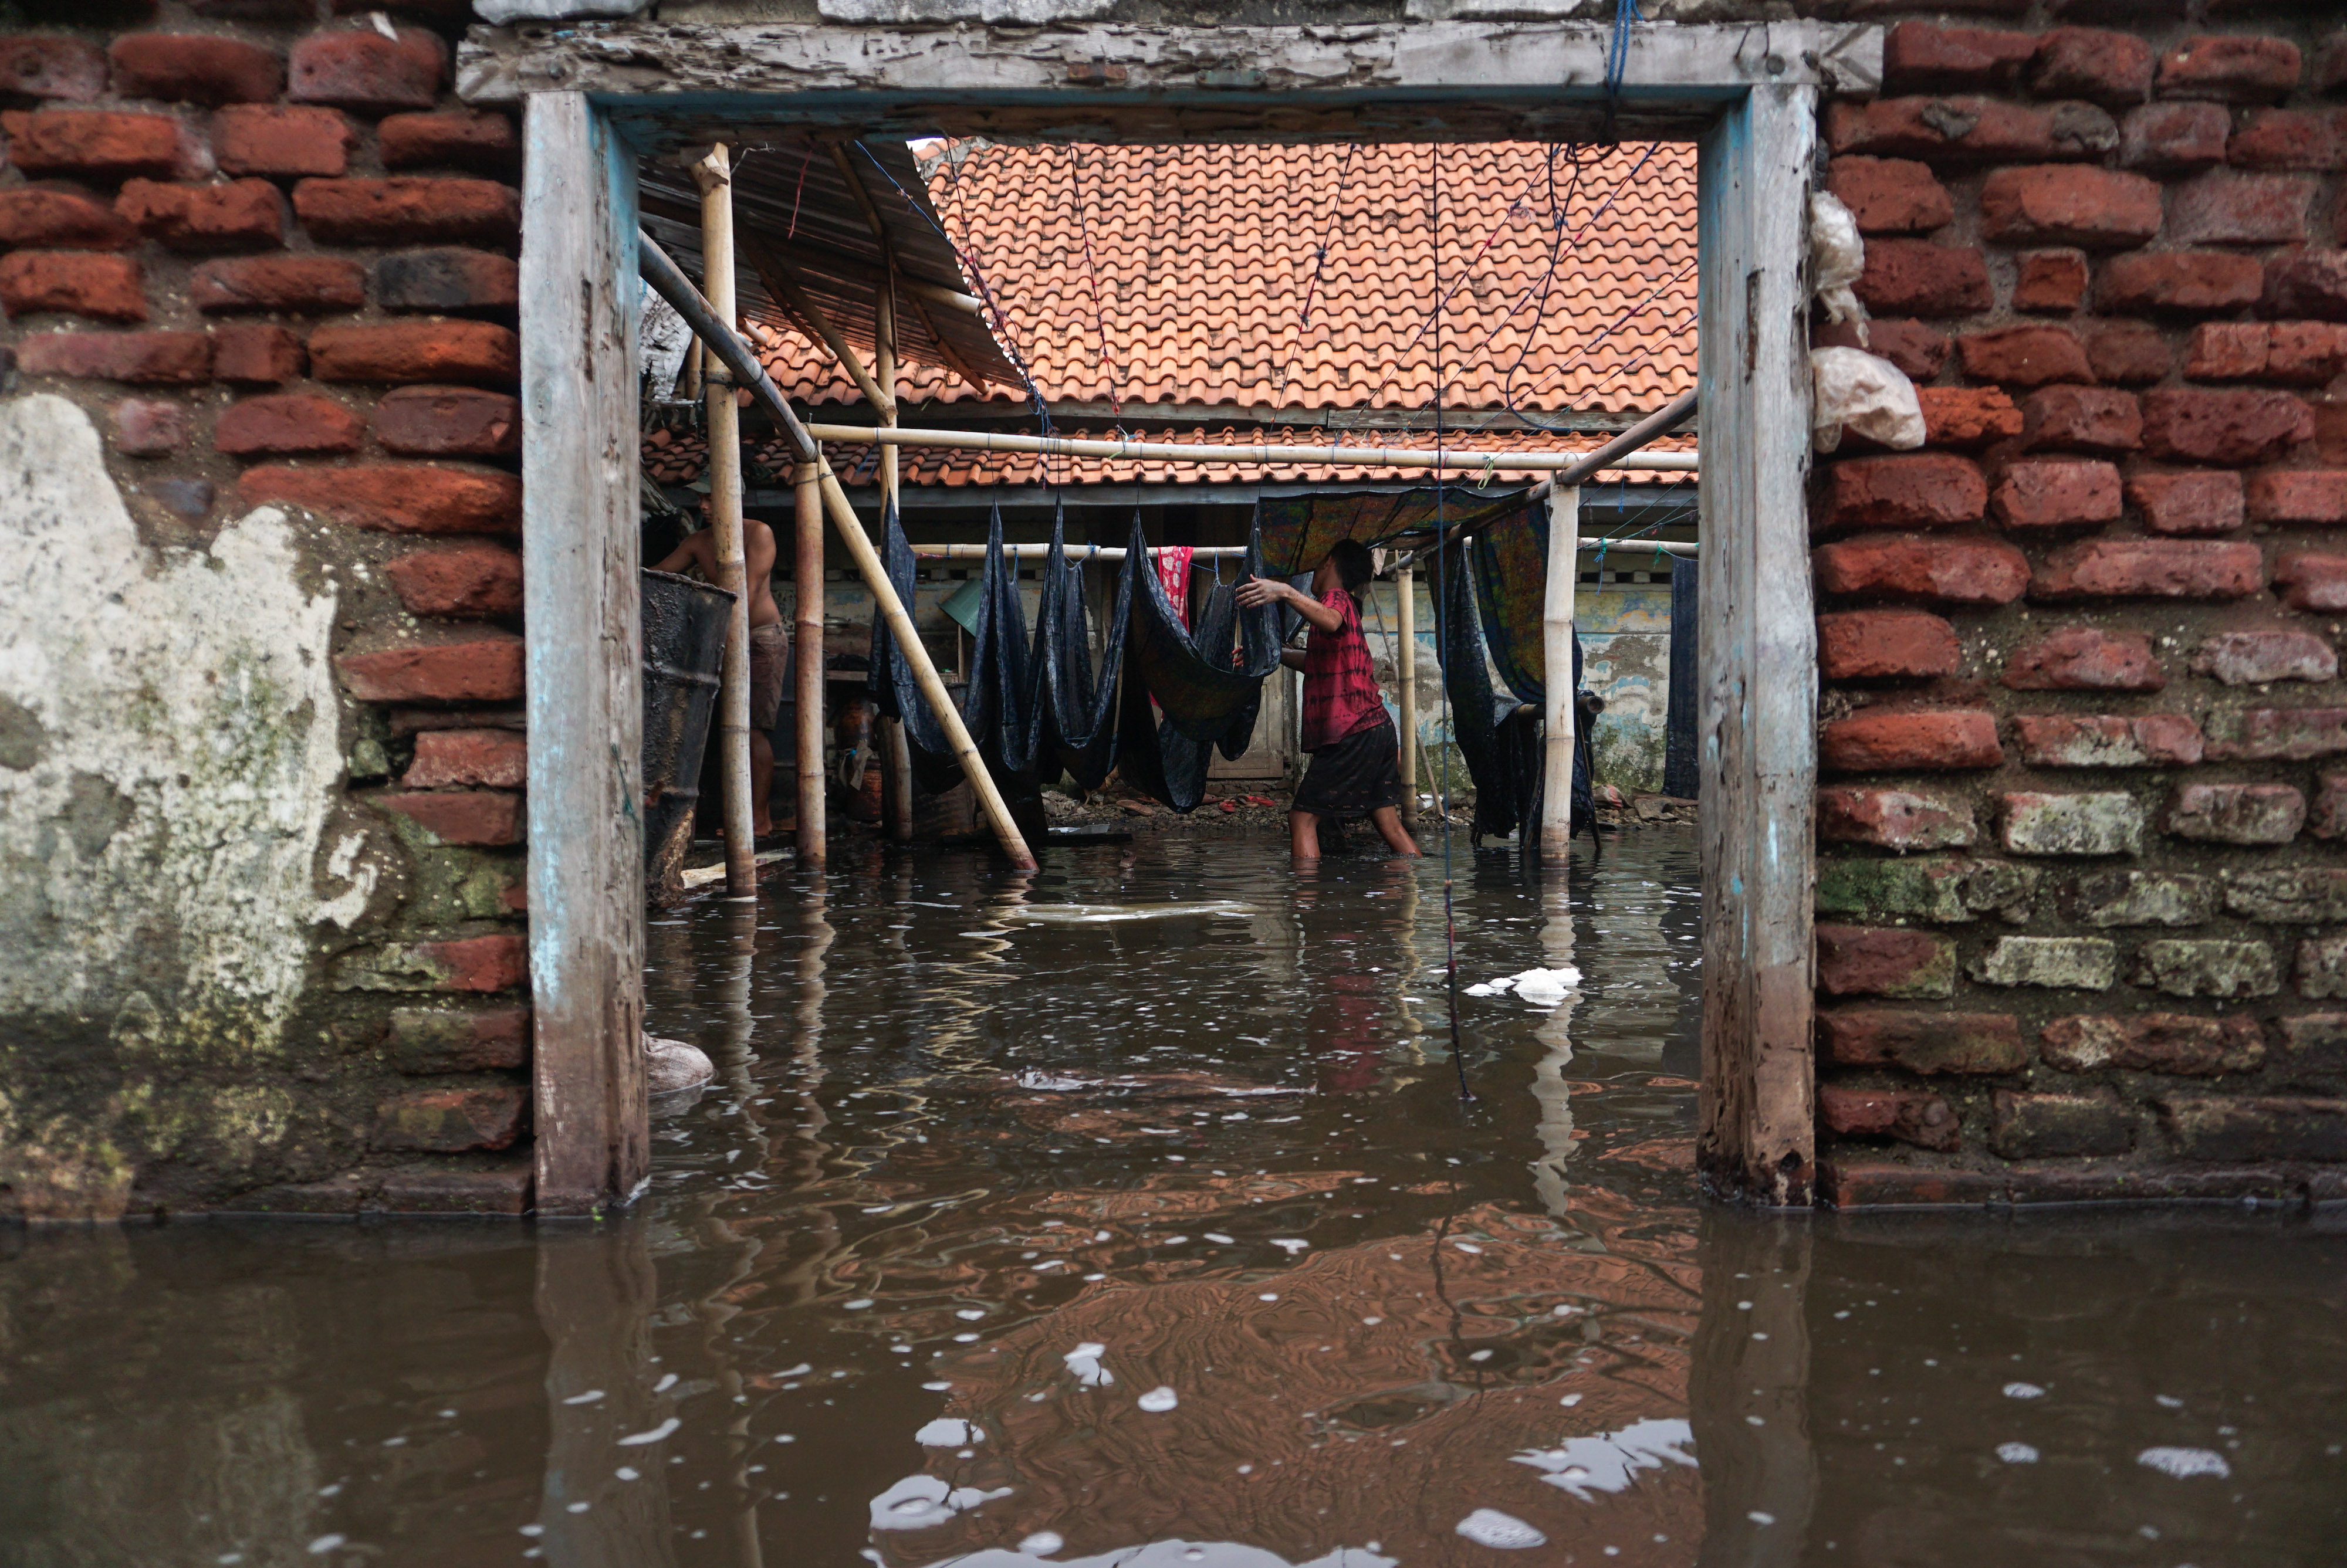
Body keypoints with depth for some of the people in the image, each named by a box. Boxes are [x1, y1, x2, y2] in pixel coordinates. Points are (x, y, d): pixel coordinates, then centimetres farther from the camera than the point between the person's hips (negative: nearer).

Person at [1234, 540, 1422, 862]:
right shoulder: (1347, 605, 24)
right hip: (1378, 727, 10)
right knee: (1389, 821, 10)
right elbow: (1315, 663, 35)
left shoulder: (1336, 598, -5)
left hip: (1351, 734, -10)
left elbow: (1330, 622, -33)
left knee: (1303, 818, -8)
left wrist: (1285, 593, -41)